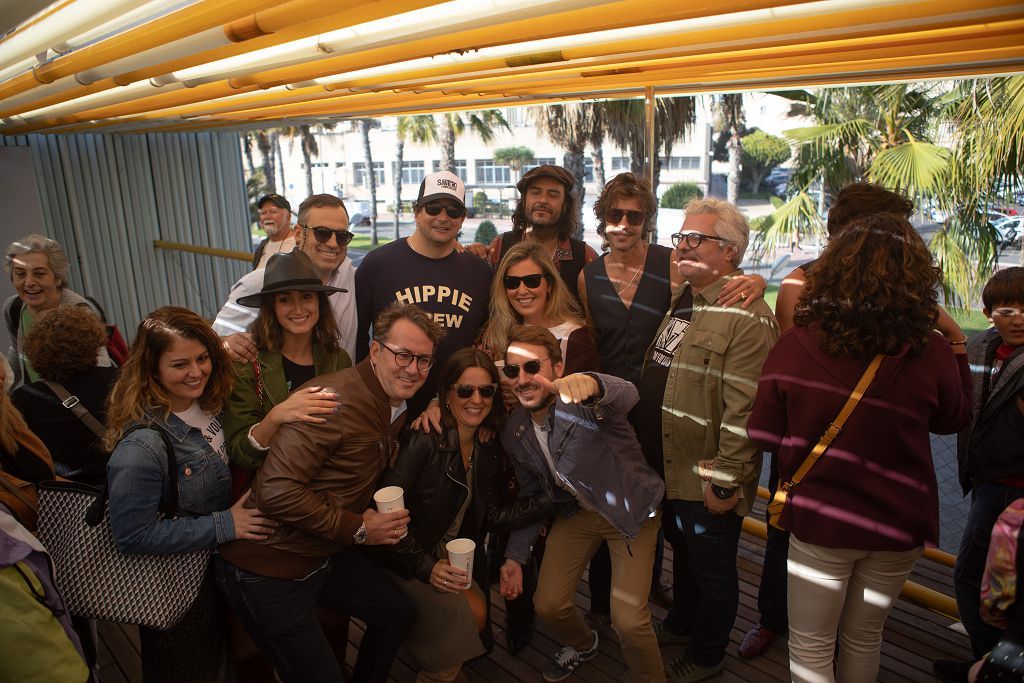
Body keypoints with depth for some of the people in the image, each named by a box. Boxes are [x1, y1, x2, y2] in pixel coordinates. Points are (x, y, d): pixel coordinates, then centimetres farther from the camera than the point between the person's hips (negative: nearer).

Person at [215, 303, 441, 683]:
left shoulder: (397, 406, 2)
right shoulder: (335, 401, -28)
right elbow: (276, 490, -33)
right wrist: (357, 529, -23)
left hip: (329, 553, 9)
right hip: (267, 568, -9)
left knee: (399, 615, 17)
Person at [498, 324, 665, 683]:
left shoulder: (585, 404, -26)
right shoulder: (514, 432, -6)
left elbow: (626, 395, -51)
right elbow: (530, 494, 7)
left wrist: (590, 384, -73)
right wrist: (515, 556, 1)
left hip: (630, 509, -5)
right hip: (575, 512, 6)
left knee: (628, 620, -13)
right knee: (548, 605, 5)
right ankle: (583, 644, 41)